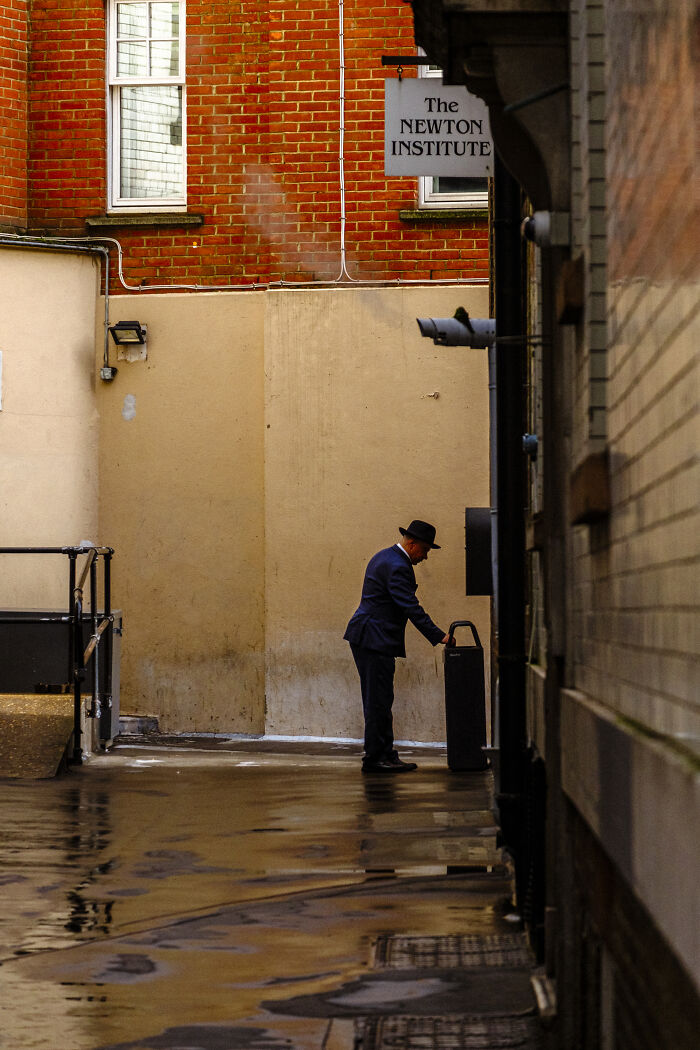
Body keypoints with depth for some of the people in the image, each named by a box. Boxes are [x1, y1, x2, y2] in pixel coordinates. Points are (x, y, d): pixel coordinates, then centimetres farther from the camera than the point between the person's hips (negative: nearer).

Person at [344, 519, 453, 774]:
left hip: (366, 638, 11)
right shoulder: (397, 567, -17)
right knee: (379, 700, -7)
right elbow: (411, 608, -20)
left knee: (379, 700, 11)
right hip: (375, 640, -11)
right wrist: (439, 636, -17)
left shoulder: (385, 557, 17)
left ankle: (385, 755, 14)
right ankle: (375, 758, -5)